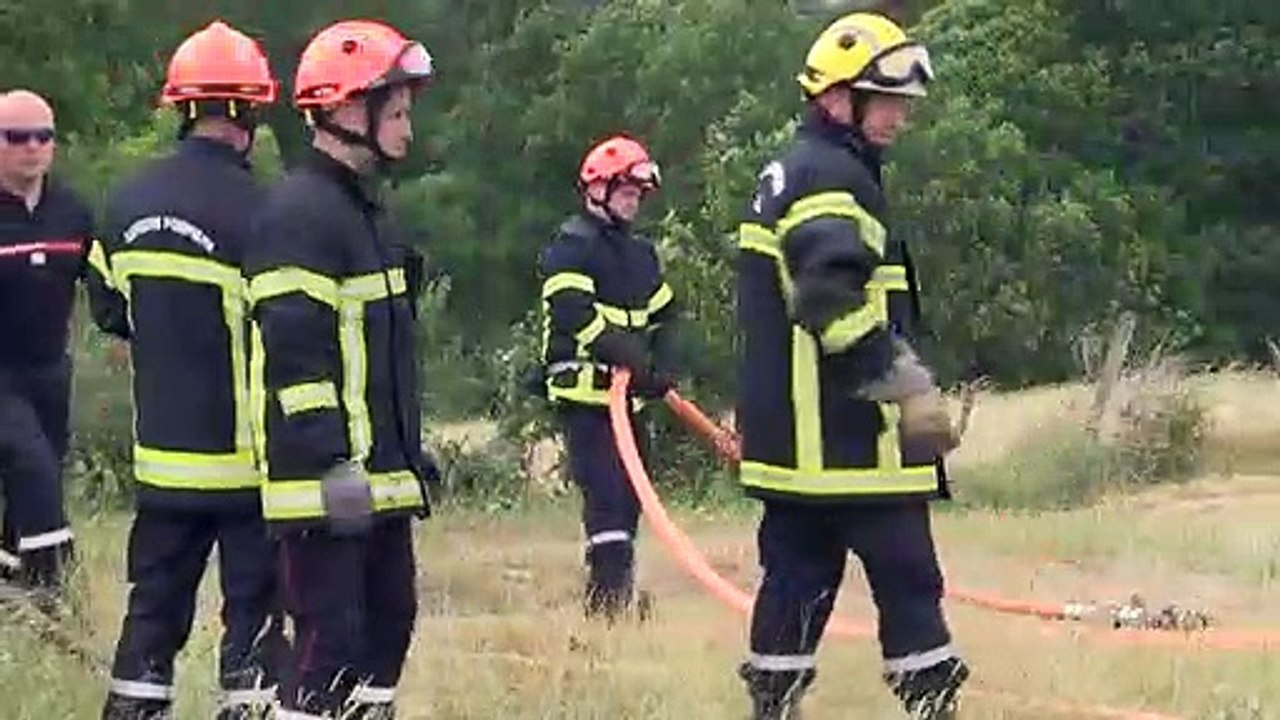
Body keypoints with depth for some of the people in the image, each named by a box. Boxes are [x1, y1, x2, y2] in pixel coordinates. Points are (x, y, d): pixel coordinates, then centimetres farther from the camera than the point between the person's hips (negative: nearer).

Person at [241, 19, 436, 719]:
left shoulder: (364, 207, 19)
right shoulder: (298, 213, -15)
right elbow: (293, 353, -21)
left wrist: (407, 451, 26)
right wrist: (332, 463, -25)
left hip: (380, 476, 10)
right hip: (329, 484, -10)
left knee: (388, 622, 16)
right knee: (330, 644, -11)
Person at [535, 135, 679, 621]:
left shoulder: (640, 253, 20)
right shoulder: (571, 247, -7)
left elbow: (664, 313, 22)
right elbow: (572, 312, -21)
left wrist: (662, 366, 4)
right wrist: (627, 354, -26)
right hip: (583, 392, -9)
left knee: (629, 496, 10)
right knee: (606, 494, -17)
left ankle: (616, 590, 17)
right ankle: (610, 593, -20)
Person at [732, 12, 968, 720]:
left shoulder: (786, 176, 20)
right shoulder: (831, 180, -13)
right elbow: (839, 306, -24)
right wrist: (912, 391, -21)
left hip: (795, 436, 10)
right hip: (850, 435, -10)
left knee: (799, 570, 11)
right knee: (906, 573, -6)